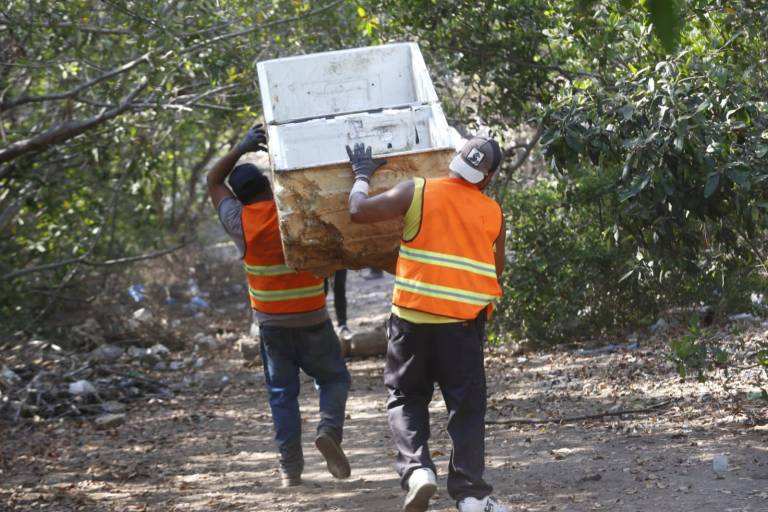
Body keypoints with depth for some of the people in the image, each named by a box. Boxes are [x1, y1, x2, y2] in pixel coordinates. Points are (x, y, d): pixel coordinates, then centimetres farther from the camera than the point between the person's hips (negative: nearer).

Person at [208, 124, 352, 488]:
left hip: (271, 321, 1)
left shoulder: (241, 222, -5)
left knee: (282, 392, 9)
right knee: (333, 378, 13)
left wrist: (241, 149, 1)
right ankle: (329, 429, -14)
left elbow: (213, 182, 8)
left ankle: (290, 466, 2)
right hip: (311, 318, -1)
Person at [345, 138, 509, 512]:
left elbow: (359, 211, -5)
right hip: (465, 321, 1)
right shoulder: (493, 213, 5)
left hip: (413, 316, -1)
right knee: (467, 408, 9)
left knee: (405, 397, 14)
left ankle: (415, 468, -7)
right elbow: (496, 269, 14)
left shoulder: (416, 192, -2)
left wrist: (362, 176, 12)